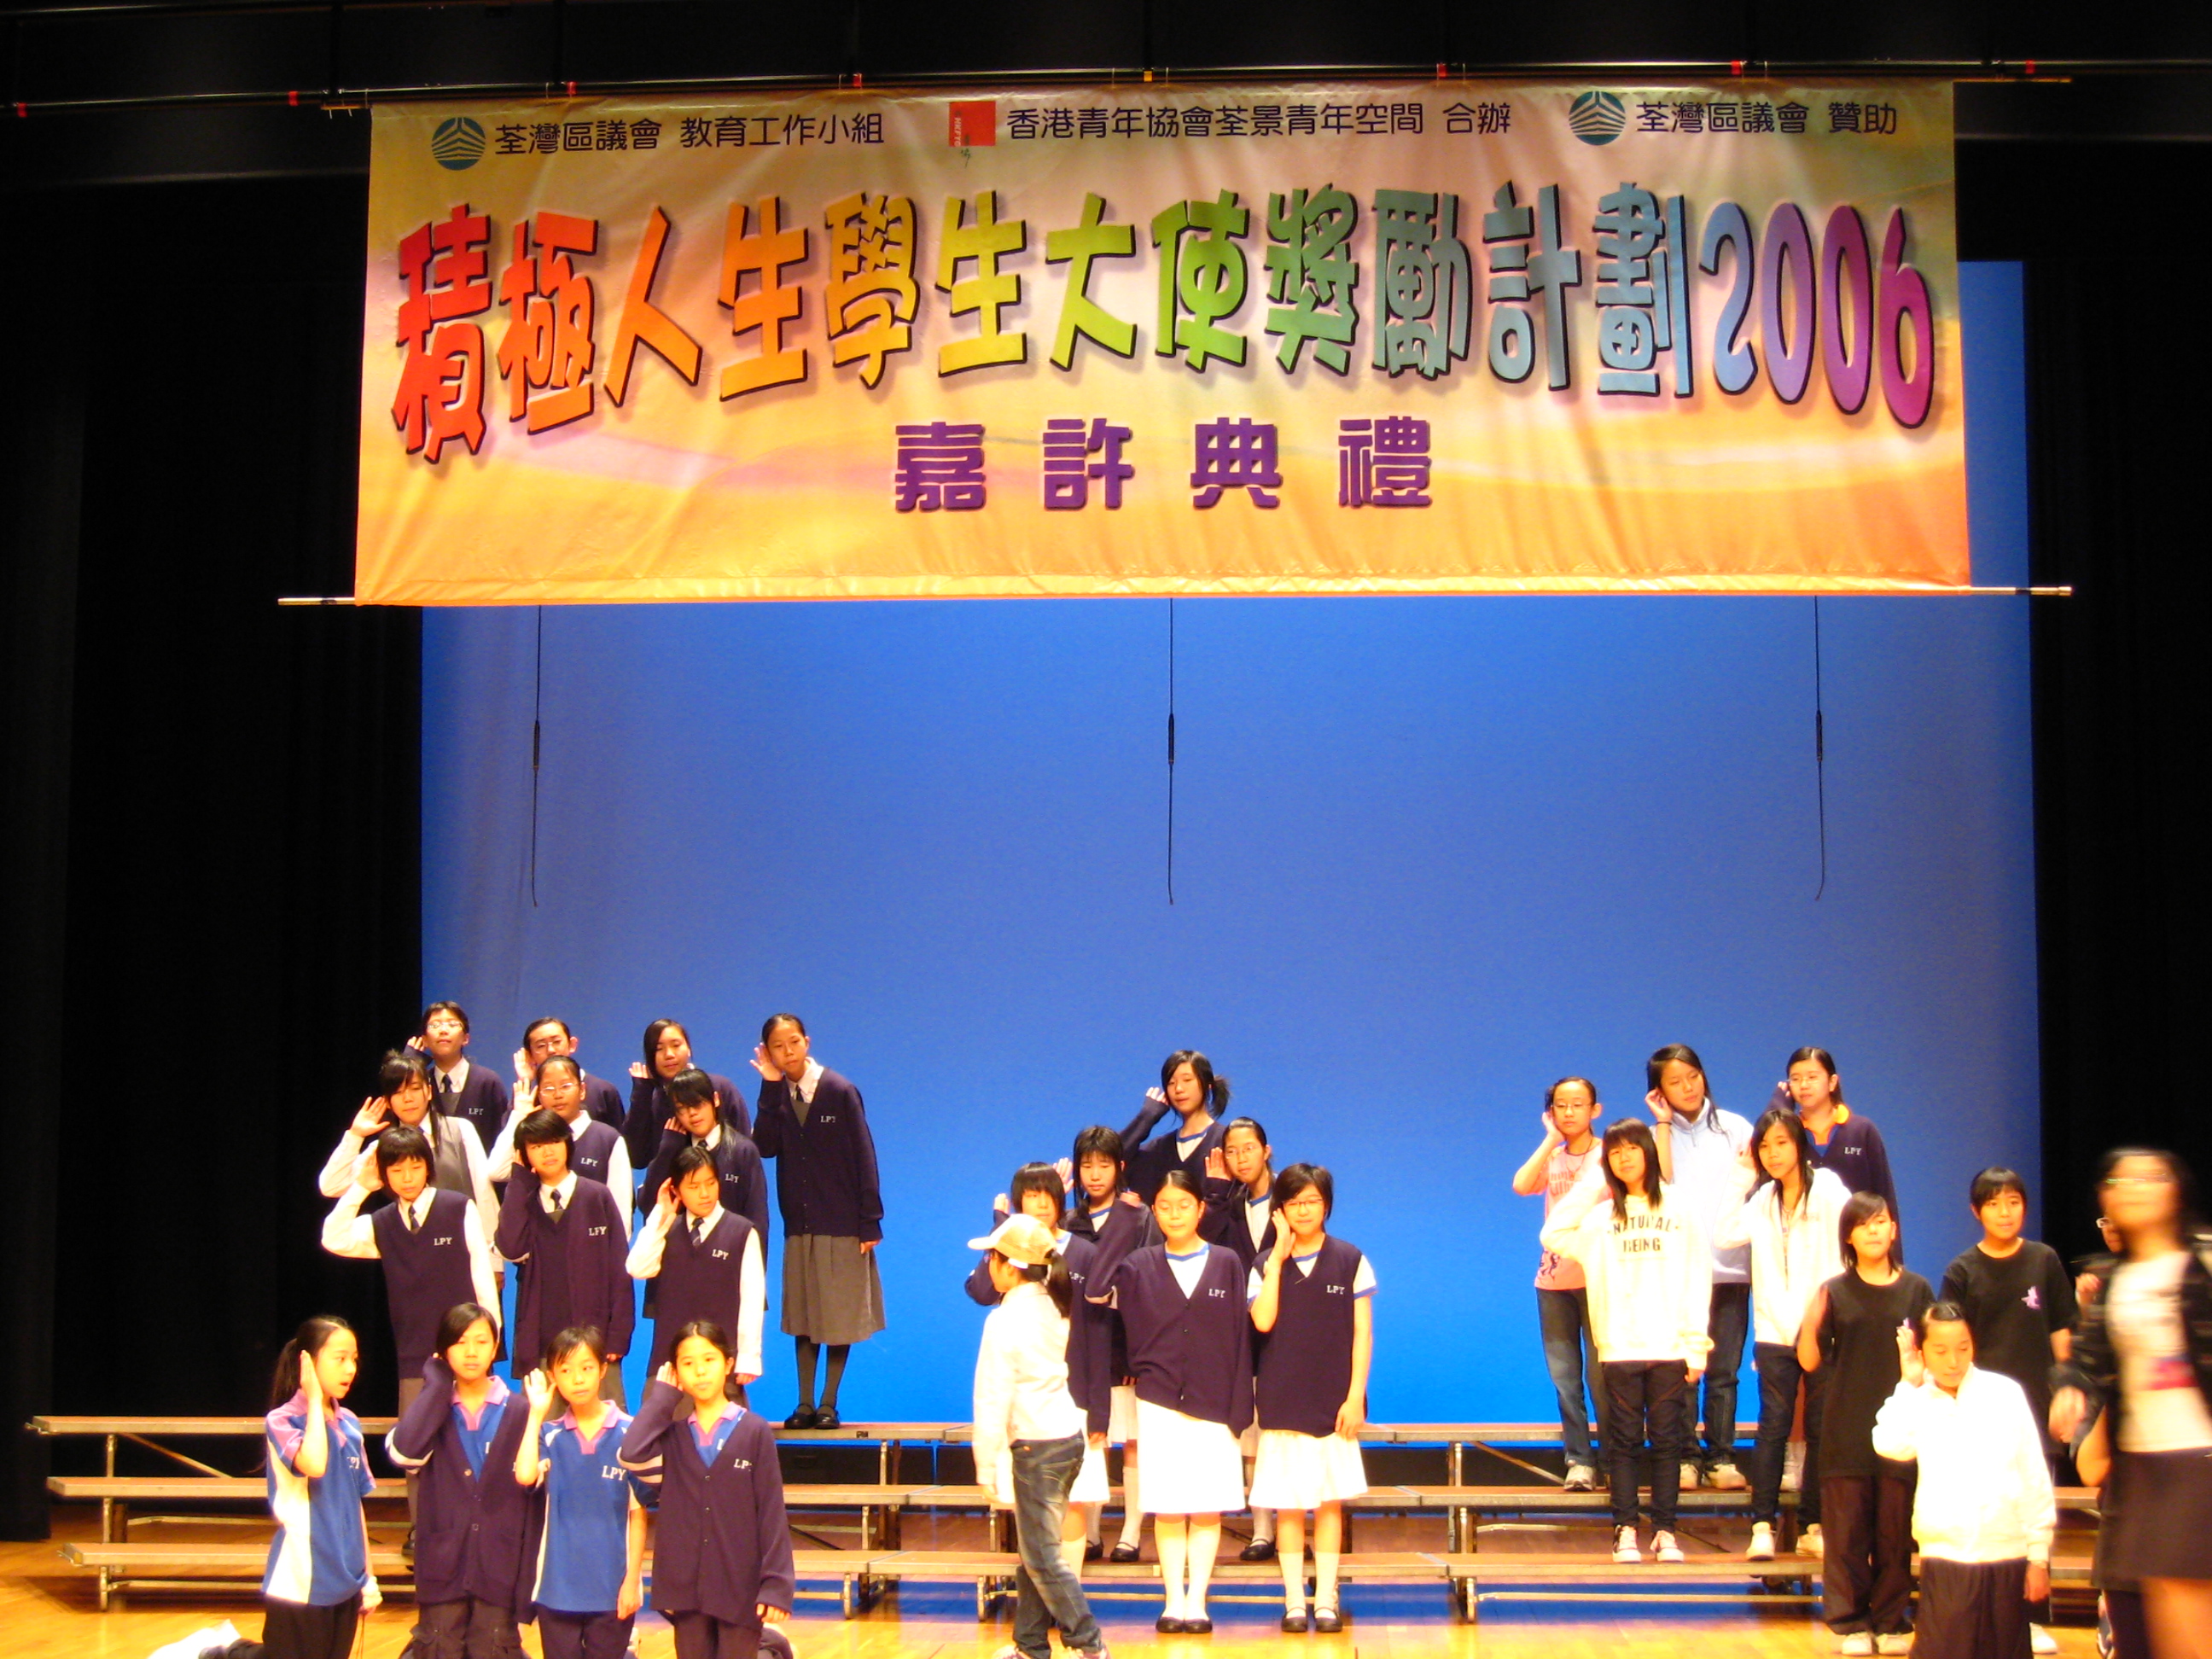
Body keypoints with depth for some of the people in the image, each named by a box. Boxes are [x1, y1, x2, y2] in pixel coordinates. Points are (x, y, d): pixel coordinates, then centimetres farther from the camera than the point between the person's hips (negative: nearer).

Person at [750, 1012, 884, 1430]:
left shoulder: (839, 1091, -7)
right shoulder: (776, 1094, 4)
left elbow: (864, 1157, -7)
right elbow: (765, 1146, -12)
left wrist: (870, 1222, -10)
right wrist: (771, 1087, -13)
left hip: (843, 1224, -4)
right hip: (800, 1225, 4)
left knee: (840, 1316, 2)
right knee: (803, 1317, 7)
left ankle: (829, 1405, 9)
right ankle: (805, 1404, 12)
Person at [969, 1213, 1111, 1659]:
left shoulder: (1004, 1321, -14)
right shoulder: (1051, 1308, 9)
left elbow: (994, 1396, -15)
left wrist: (988, 1464, -10)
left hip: (1037, 1443, -9)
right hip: (1070, 1434, 9)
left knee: (1043, 1556, 0)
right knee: (1033, 1550, 15)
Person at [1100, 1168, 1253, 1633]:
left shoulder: (1227, 1264, 3)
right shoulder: (1139, 1265, 4)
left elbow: (1240, 1339, 1)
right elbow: (1095, 1289, -16)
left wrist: (1239, 1410, -4)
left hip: (1213, 1403, 0)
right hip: (1159, 1404, 0)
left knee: (1208, 1509, 1)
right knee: (1167, 1509, 3)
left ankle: (1196, 1599, 7)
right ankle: (1174, 1599, 9)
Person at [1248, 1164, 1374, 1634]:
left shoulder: (1350, 1261, 2)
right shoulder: (1265, 1265, 3)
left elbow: (1362, 1332, 1)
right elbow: (1263, 1321, -13)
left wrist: (1354, 1397, -6)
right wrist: (1279, 1256, -11)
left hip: (1333, 1402, -1)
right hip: (1282, 1402, 1)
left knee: (1330, 1502, 3)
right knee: (1288, 1505, 2)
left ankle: (1326, 1599, 9)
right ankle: (1294, 1600, 9)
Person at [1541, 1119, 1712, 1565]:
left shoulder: (1678, 1208, 8)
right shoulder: (1600, 1214, 10)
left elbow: (1698, 1277, 5)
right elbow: (1553, 1236, -6)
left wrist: (1696, 1344, -2)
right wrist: (1591, 1185, -1)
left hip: (1671, 1346, 0)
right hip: (1620, 1346, 0)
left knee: (1667, 1440, 2)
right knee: (1624, 1440, 1)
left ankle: (1665, 1532, 8)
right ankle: (1625, 1531, 5)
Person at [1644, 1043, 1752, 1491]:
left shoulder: (1735, 1128, 12)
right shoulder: (1656, 1134, 10)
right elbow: (1661, 1180, -10)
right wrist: (1663, 1123, -5)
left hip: (1729, 1265, 1)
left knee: (1724, 1370, 0)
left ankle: (1721, 1457, 6)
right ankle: (1686, 1457, 4)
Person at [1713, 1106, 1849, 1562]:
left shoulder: (1828, 1191, -2)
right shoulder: (1763, 1199, 12)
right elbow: (1723, 1235, 4)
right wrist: (1742, 1177, 5)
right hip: (1774, 1333, 3)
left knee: (1820, 1430, 4)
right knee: (1773, 1427, -2)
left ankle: (1813, 1525, 12)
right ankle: (1762, 1525, 1)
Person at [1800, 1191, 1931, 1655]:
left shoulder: (1916, 1290, 5)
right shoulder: (1834, 1292, 3)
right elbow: (1810, 1361, 0)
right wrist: (1810, 1323, -18)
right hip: (1846, 1431, 0)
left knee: (1895, 1532, 4)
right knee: (1846, 1531, 2)